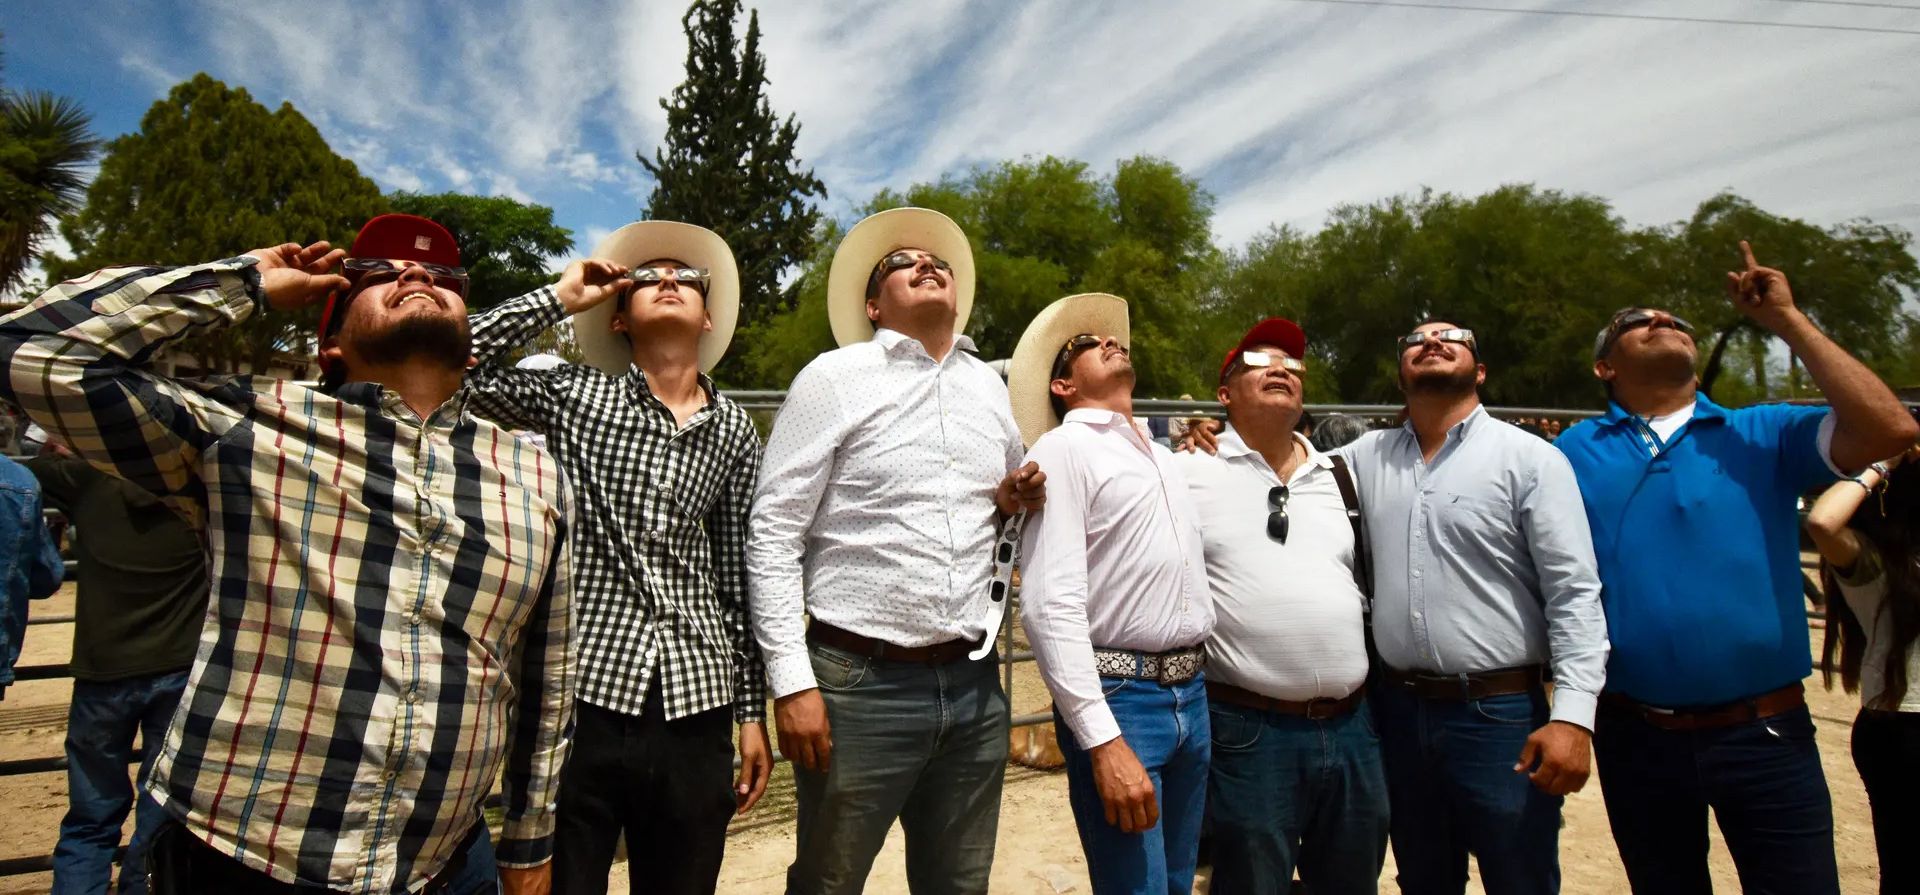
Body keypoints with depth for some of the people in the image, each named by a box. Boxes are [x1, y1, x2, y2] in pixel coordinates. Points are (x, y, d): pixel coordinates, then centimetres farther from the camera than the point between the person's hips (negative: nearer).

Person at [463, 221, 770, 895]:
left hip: (696, 704, 3)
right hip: (582, 692, -2)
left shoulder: (735, 430, 9)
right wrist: (559, 298, -3)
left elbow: (737, 576, 11)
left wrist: (751, 712, 10)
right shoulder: (573, 396, 3)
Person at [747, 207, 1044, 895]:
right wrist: (792, 683, -12)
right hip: (861, 684, -4)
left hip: (974, 684, 5)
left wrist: (1013, 502, 2)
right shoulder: (834, 378, -3)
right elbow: (772, 535, -6)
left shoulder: (988, 384, 12)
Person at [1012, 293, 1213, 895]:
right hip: (1118, 697, -7)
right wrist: (1103, 739, -22)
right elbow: (1051, 604, -17)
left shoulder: (1165, 457, 17)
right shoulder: (1063, 448, -7)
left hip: (1193, 694, 7)